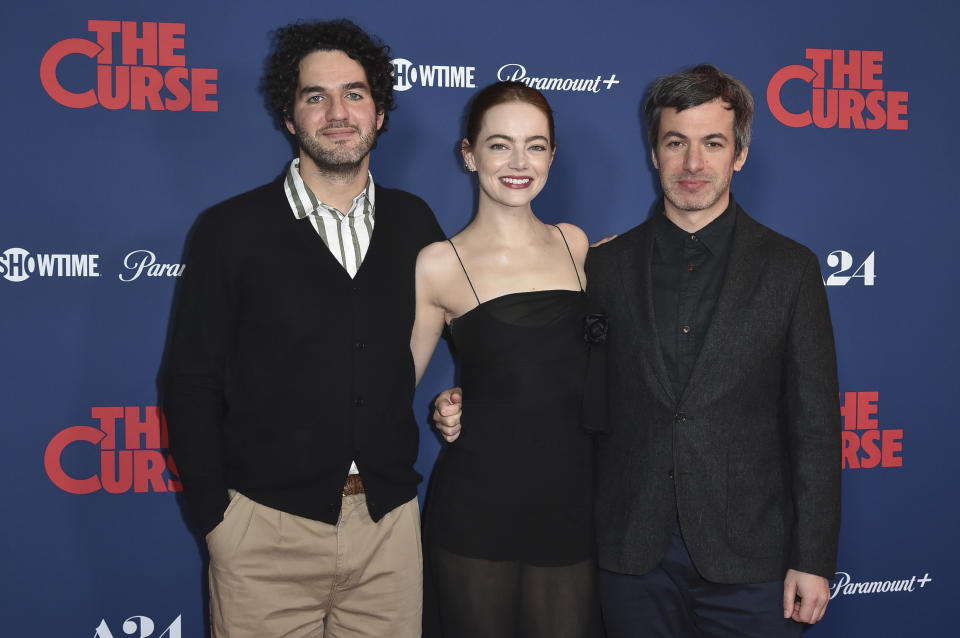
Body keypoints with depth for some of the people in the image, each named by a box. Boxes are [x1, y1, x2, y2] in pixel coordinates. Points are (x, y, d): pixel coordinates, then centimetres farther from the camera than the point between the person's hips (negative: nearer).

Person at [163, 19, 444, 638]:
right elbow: (192, 387, -1)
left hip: (389, 521, 3)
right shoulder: (231, 231, -2)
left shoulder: (413, 223, 6)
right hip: (266, 527, -2)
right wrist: (215, 515, -4)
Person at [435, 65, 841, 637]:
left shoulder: (790, 269, 0)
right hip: (634, 557, 2)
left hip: (749, 560, -1)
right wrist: (468, 417, -5)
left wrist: (813, 560, -4)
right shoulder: (606, 267, 4)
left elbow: (814, 426, -1)